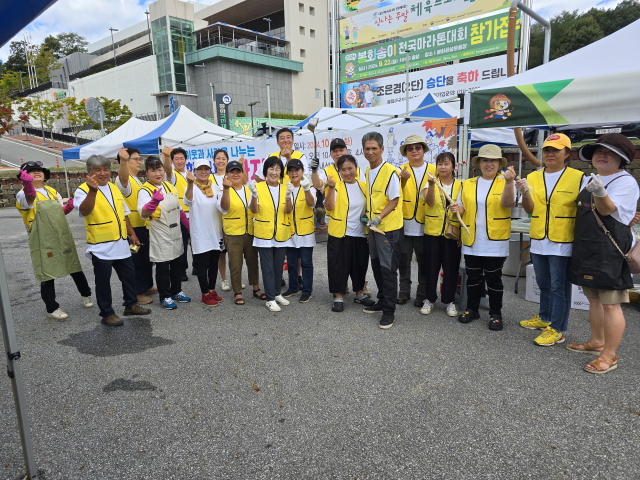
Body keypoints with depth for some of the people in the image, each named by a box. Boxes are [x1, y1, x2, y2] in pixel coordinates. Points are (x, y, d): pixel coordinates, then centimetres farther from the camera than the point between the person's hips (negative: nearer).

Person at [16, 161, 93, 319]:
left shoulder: (52, 192, 12)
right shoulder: (24, 194, -8)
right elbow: (29, 196, -32)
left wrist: (68, 207, -3)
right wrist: (27, 183, -54)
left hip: (63, 238, 5)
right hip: (44, 242, -5)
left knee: (75, 268, 13)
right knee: (48, 274, 0)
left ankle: (85, 295, 34)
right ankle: (52, 309, 14)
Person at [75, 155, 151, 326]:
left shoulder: (114, 188, 12)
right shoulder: (83, 190, -9)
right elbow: (84, 211, -30)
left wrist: (132, 234, 18)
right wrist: (92, 190, -44)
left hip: (121, 244, 7)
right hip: (101, 246, -6)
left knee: (129, 275, 15)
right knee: (103, 281, 5)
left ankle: (131, 305, 32)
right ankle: (107, 313, 18)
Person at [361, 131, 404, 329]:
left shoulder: (390, 172, -15)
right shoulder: (368, 171, 10)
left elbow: (394, 200, -15)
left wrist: (379, 217, -25)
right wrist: (368, 216, 12)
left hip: (389, 228, -8)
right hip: (373, 227, 8)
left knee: (388, 269, -2)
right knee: (377, 266, 17)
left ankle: (388, 311, 8)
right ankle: (382, 301, 32)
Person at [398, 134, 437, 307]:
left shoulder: (434, 170, 6)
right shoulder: (401, 170, 4)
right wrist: (403, 178, -31)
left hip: (424, 226, 0)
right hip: (404, 225, 0)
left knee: (424, 263, 7)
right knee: (404, 261, 8)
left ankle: (422, 294, 20)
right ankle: (404, 292, 22)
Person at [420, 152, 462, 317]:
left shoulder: (460, 186, 6)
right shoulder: (431, 183, 3)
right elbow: (429, 201, -17)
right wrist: (431, 185, -33)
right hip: (432, 233, 0)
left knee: (451, 268, 5)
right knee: (431, 267, 6)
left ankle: (449, 300, 20)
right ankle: (430, 299, 21)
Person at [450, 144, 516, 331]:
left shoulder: (505, 182, 0)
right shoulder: (468, 184, 10)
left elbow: (507, 202, -19)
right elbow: (462, 208, 11)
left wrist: (509, 181, -35)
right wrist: (457, 209, -12)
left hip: (495, 242, -3)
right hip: (471, 241, 3)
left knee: (493, 279, 4)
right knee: (473, 278, 12)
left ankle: (495, 314, 18)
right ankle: (472, 309, 27)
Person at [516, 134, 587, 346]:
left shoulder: (578, 178, -6)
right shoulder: (533, 177, 5)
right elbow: (529, 209, -2)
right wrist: (525, 194, -21)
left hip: (562, 243, -5)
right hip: (539, 241, 5)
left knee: (559, 287, 2)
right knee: (543, 284, 19)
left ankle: (557, 329, 12)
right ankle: (544, 318, 35)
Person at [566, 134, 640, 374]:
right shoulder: (590, 179, 14)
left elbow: (607, 209, -22)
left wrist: (600, 192, -42)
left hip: (611, 252, -8)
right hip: (587, 249, 8)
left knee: (610, 303, -4)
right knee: (594, 299, 17)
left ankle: (609, 356, 6)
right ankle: (596, 342, 32)